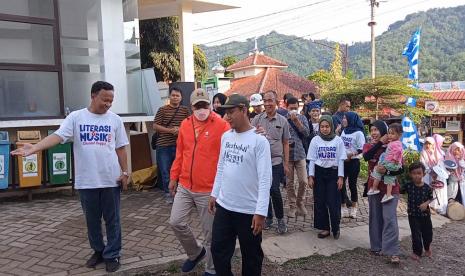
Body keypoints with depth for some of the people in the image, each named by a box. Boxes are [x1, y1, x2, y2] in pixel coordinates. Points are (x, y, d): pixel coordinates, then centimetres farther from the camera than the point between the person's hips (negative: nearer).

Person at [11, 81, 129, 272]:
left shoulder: (115, 120, 1)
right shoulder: (75, 117, -1)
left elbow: (121, 149, 4)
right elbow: (57, 136, -11)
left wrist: (125, 172, 0)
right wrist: (33, 148, -25)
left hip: (111, 180, 0)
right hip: (86, 181, 1)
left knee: (112, 219, 8)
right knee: (92, 220, 15)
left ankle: (112, 255, 23)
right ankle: (98, 251, 35)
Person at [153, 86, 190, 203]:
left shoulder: (185, 110, 7)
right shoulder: (162, 110, 1)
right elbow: (155, 126, -2)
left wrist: (180, 130, -12)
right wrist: (170, 130, -14)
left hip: (179, 145, 1)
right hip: (164, 145, -1)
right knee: (165, 170, 5)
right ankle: (168, 193, 19)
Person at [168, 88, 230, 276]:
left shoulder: (221, 125, -11)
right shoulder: (185, 124, 5)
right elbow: (180, 154, 13)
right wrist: (174, 177, 15)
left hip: (209, 190, -5)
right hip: (184, 187, 5)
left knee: (210, 232, 7)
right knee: (176, 222, 8)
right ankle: (195, 253, 35)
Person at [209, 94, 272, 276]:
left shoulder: (259, 141, -15)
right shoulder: (225, 137, 5)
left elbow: (265, 179, -17)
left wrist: (261, 212, -19)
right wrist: (214, 194, 15)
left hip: (248, 210, -5)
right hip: (224, 206, 6)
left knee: (251, 256, 12)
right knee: (218, 250, 15)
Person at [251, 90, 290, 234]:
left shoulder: (282, 121, 4)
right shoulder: (257, 119, 3)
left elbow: (285, 144, 8)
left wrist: (286, 164, 6)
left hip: (276, 161, -1)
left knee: (274, 190, -10)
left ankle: (280, 219, 11)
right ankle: (268, 217, 30)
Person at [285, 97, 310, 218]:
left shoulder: (302, 118, 5)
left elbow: (307, 133, -8)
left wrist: (296, 121, -13)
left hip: (300, 154, 2)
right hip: (287, 154, -2)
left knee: (303, 181, 1)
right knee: (289, 182, 6)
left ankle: (300, 203, 23)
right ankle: (292, 206, 19)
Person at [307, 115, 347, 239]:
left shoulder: (338, 140, 0)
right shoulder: (315, 140, 1)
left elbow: (341, 160, 1)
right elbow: (312, 160, 3)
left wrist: (340, 177, -4)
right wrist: (311, 177, -2)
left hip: (333, 173, -1)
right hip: (319, 173, 1)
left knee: (334, 202, -3)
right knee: (320, 202, 5)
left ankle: (335, 228, 16)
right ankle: (324, 227, 18)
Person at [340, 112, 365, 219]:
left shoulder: (358, 133, -9)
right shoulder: (344, 131, 10)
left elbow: (362, 149, -12)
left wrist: (351, 154, -21)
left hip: (353, 161, -5)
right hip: (343, 161, 6)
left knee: (352, 184, 5)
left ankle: (353, 208, 19)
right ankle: (343, 207, 15)